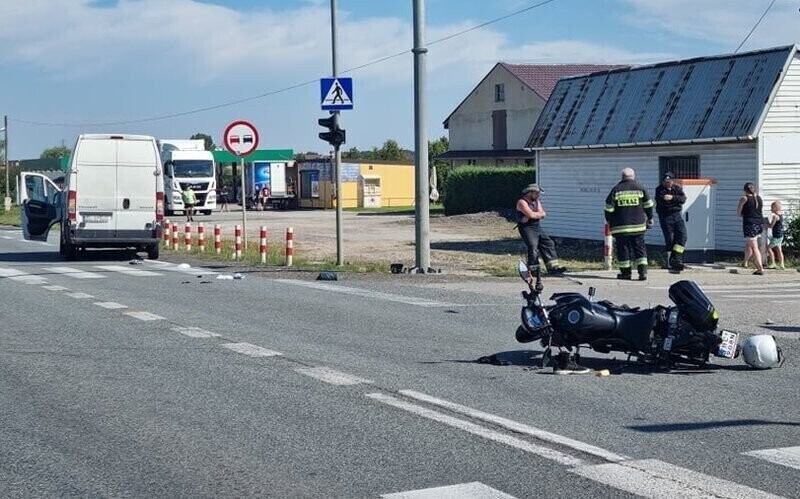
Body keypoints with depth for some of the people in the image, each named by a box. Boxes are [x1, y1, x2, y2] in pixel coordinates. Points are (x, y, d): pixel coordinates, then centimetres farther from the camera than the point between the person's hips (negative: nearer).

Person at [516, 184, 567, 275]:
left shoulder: (536, 201, 16)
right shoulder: (522, 202, -9)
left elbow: (542, 214, 5)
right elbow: (531, 214, -21)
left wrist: (535, 214, -13)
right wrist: (541, 214, -5)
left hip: (537, 227, 8)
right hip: (527, 228, -8)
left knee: (548, 243, 2)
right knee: (533, 246, -22)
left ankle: (553, 267, 4)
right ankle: (532, 269, -17)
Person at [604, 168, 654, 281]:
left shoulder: (616, 189, -2)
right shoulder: (640, 188, 2)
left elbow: (609, 208, -2)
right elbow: (648, 205, 8)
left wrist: (609, 221, 12)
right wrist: (650, 218, 21)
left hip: (620, 226, -2)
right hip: (638, 225, 2)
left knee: (623, 248, 6)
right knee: (639, 247, 7)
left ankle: (626, 272, 8)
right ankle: (643, 270, -5)